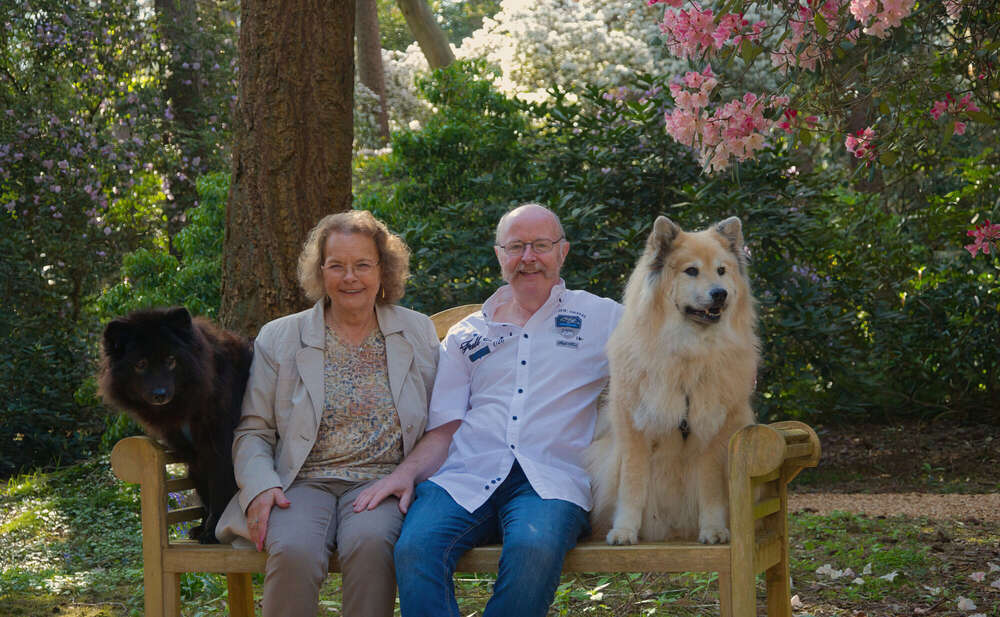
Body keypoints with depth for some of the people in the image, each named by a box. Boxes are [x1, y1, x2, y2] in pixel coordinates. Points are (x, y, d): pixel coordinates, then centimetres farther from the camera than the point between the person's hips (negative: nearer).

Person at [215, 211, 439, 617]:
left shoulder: (419, 334, 14)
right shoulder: (279, 338, 13)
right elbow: (251, 431, 11)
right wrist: (261, 488, -9)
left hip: (382, 482, 0)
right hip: (303, 483, 0)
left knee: (369, 542, -35)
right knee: (294, 551, -34)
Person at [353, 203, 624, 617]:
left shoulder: (603, 319, 18)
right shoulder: (466, 335, 24)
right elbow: (444, 428, 16)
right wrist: (408, 471, -3)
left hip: (549, 482, -2)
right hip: (464, 479, 2)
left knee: (534, 548, -37)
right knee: (415, 548, -31)